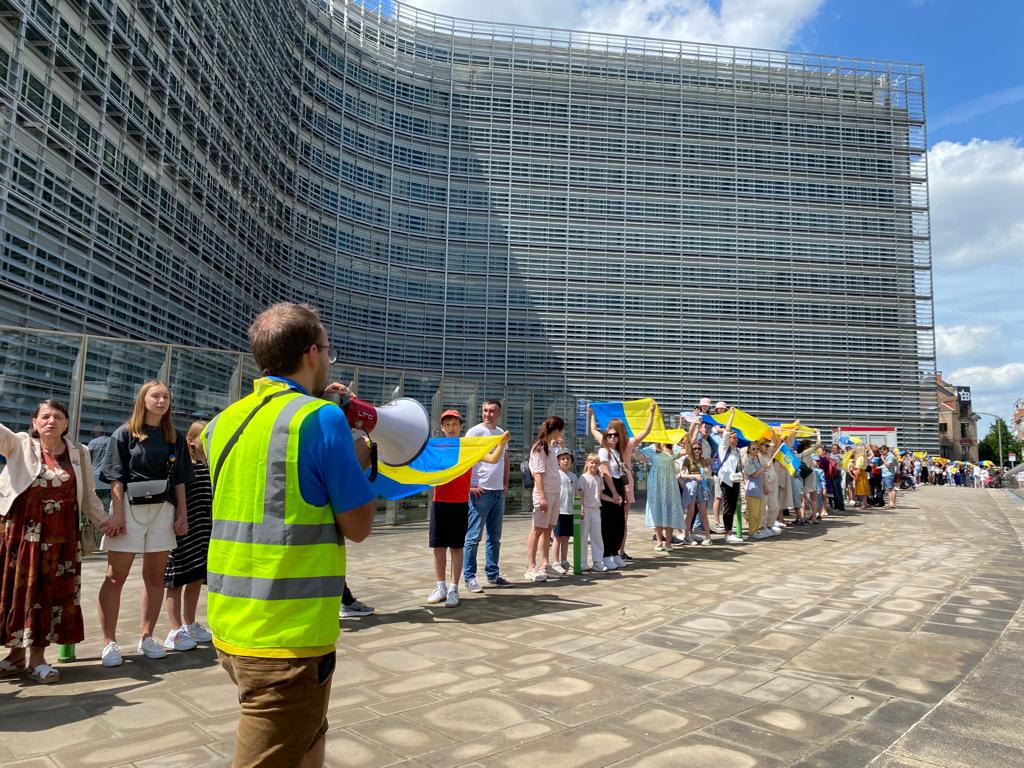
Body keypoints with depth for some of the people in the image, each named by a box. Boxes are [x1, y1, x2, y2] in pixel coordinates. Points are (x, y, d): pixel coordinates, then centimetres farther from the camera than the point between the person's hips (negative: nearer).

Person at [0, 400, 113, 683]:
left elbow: (88, 494, 12)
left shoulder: (79, 454, 6)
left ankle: (37, 657, 14)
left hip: (60, 536, 1)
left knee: (50, 592, 3)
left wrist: (102, 521, 8)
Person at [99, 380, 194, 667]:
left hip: (163, 510, 3)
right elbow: (116, 477, -3)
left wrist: (182, 514, 5)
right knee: (116, 576, -2)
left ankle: (147, 637, 17)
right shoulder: (125, 433, 2)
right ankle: (109, 642, 4)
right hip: (130, 507, -3)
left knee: (155, 576, 7)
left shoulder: (175, 437, 12)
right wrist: (117, 512, -12)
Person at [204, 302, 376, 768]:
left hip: (228, 627, 8)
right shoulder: (322, 418, -15)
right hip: (288, 638, -7)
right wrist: (360, 460, 4)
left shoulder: (224, 422, 6)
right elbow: (357, 526, -11)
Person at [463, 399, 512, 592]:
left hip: (499, 491, 7)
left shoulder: (501, 433, 13)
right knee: (474, 537, -2)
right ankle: (469, 577, 6)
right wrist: (470, 486, -17)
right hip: (480, 491, -7)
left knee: (495, 538, 13)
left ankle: (493, 575, 23)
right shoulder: (475, 431, -8)